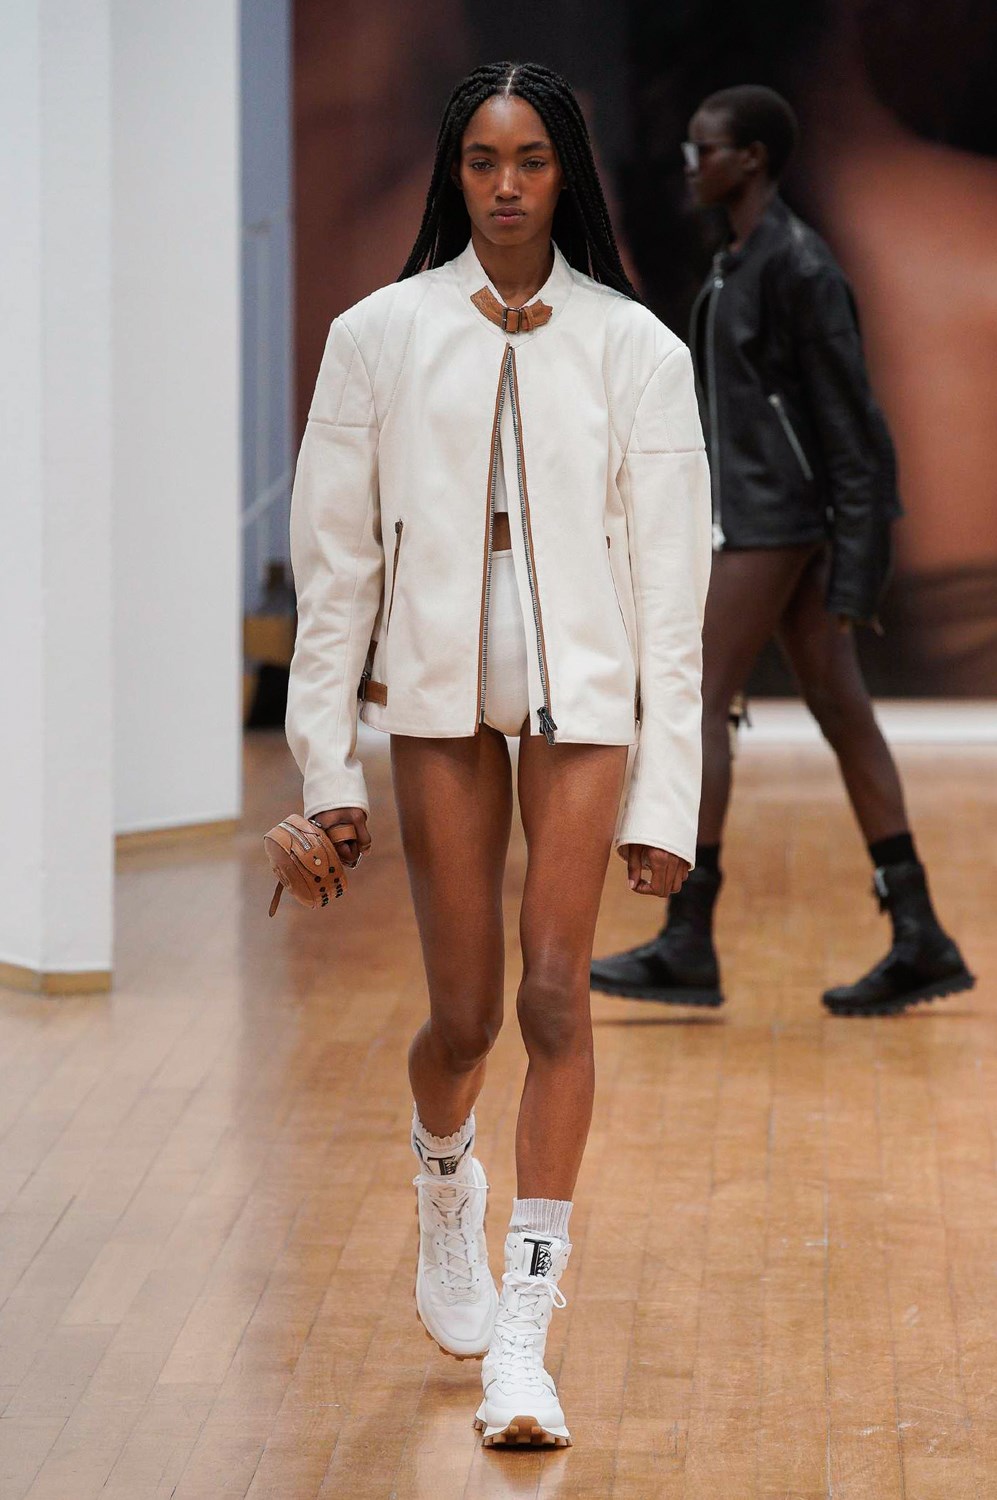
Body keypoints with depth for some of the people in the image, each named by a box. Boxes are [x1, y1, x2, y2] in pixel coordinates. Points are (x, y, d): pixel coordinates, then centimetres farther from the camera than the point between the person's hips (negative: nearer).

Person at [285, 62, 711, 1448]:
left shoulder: (634, 348, -1)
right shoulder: (382, 336, 0)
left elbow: (670, 583, -1)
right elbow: (333, 556, 3)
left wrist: (664, 796, -5)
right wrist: (328, 765, 0)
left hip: (582, 699, 0)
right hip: (439, 696, 1)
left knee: (555, 997, -9)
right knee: (465, 1014, 3)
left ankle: (521, 1336, -4)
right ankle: (445, 1185, 38)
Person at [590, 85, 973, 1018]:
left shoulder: (797, 267, -14)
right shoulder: (738, 263, 15)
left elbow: (847, 415, -15)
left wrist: (854, 574, -18)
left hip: (776, 517, -9)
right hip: (748, 511, 9)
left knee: (699, 705, -10)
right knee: (841, 713, 6)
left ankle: (688, 943, -8)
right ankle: (919, 939, 7)